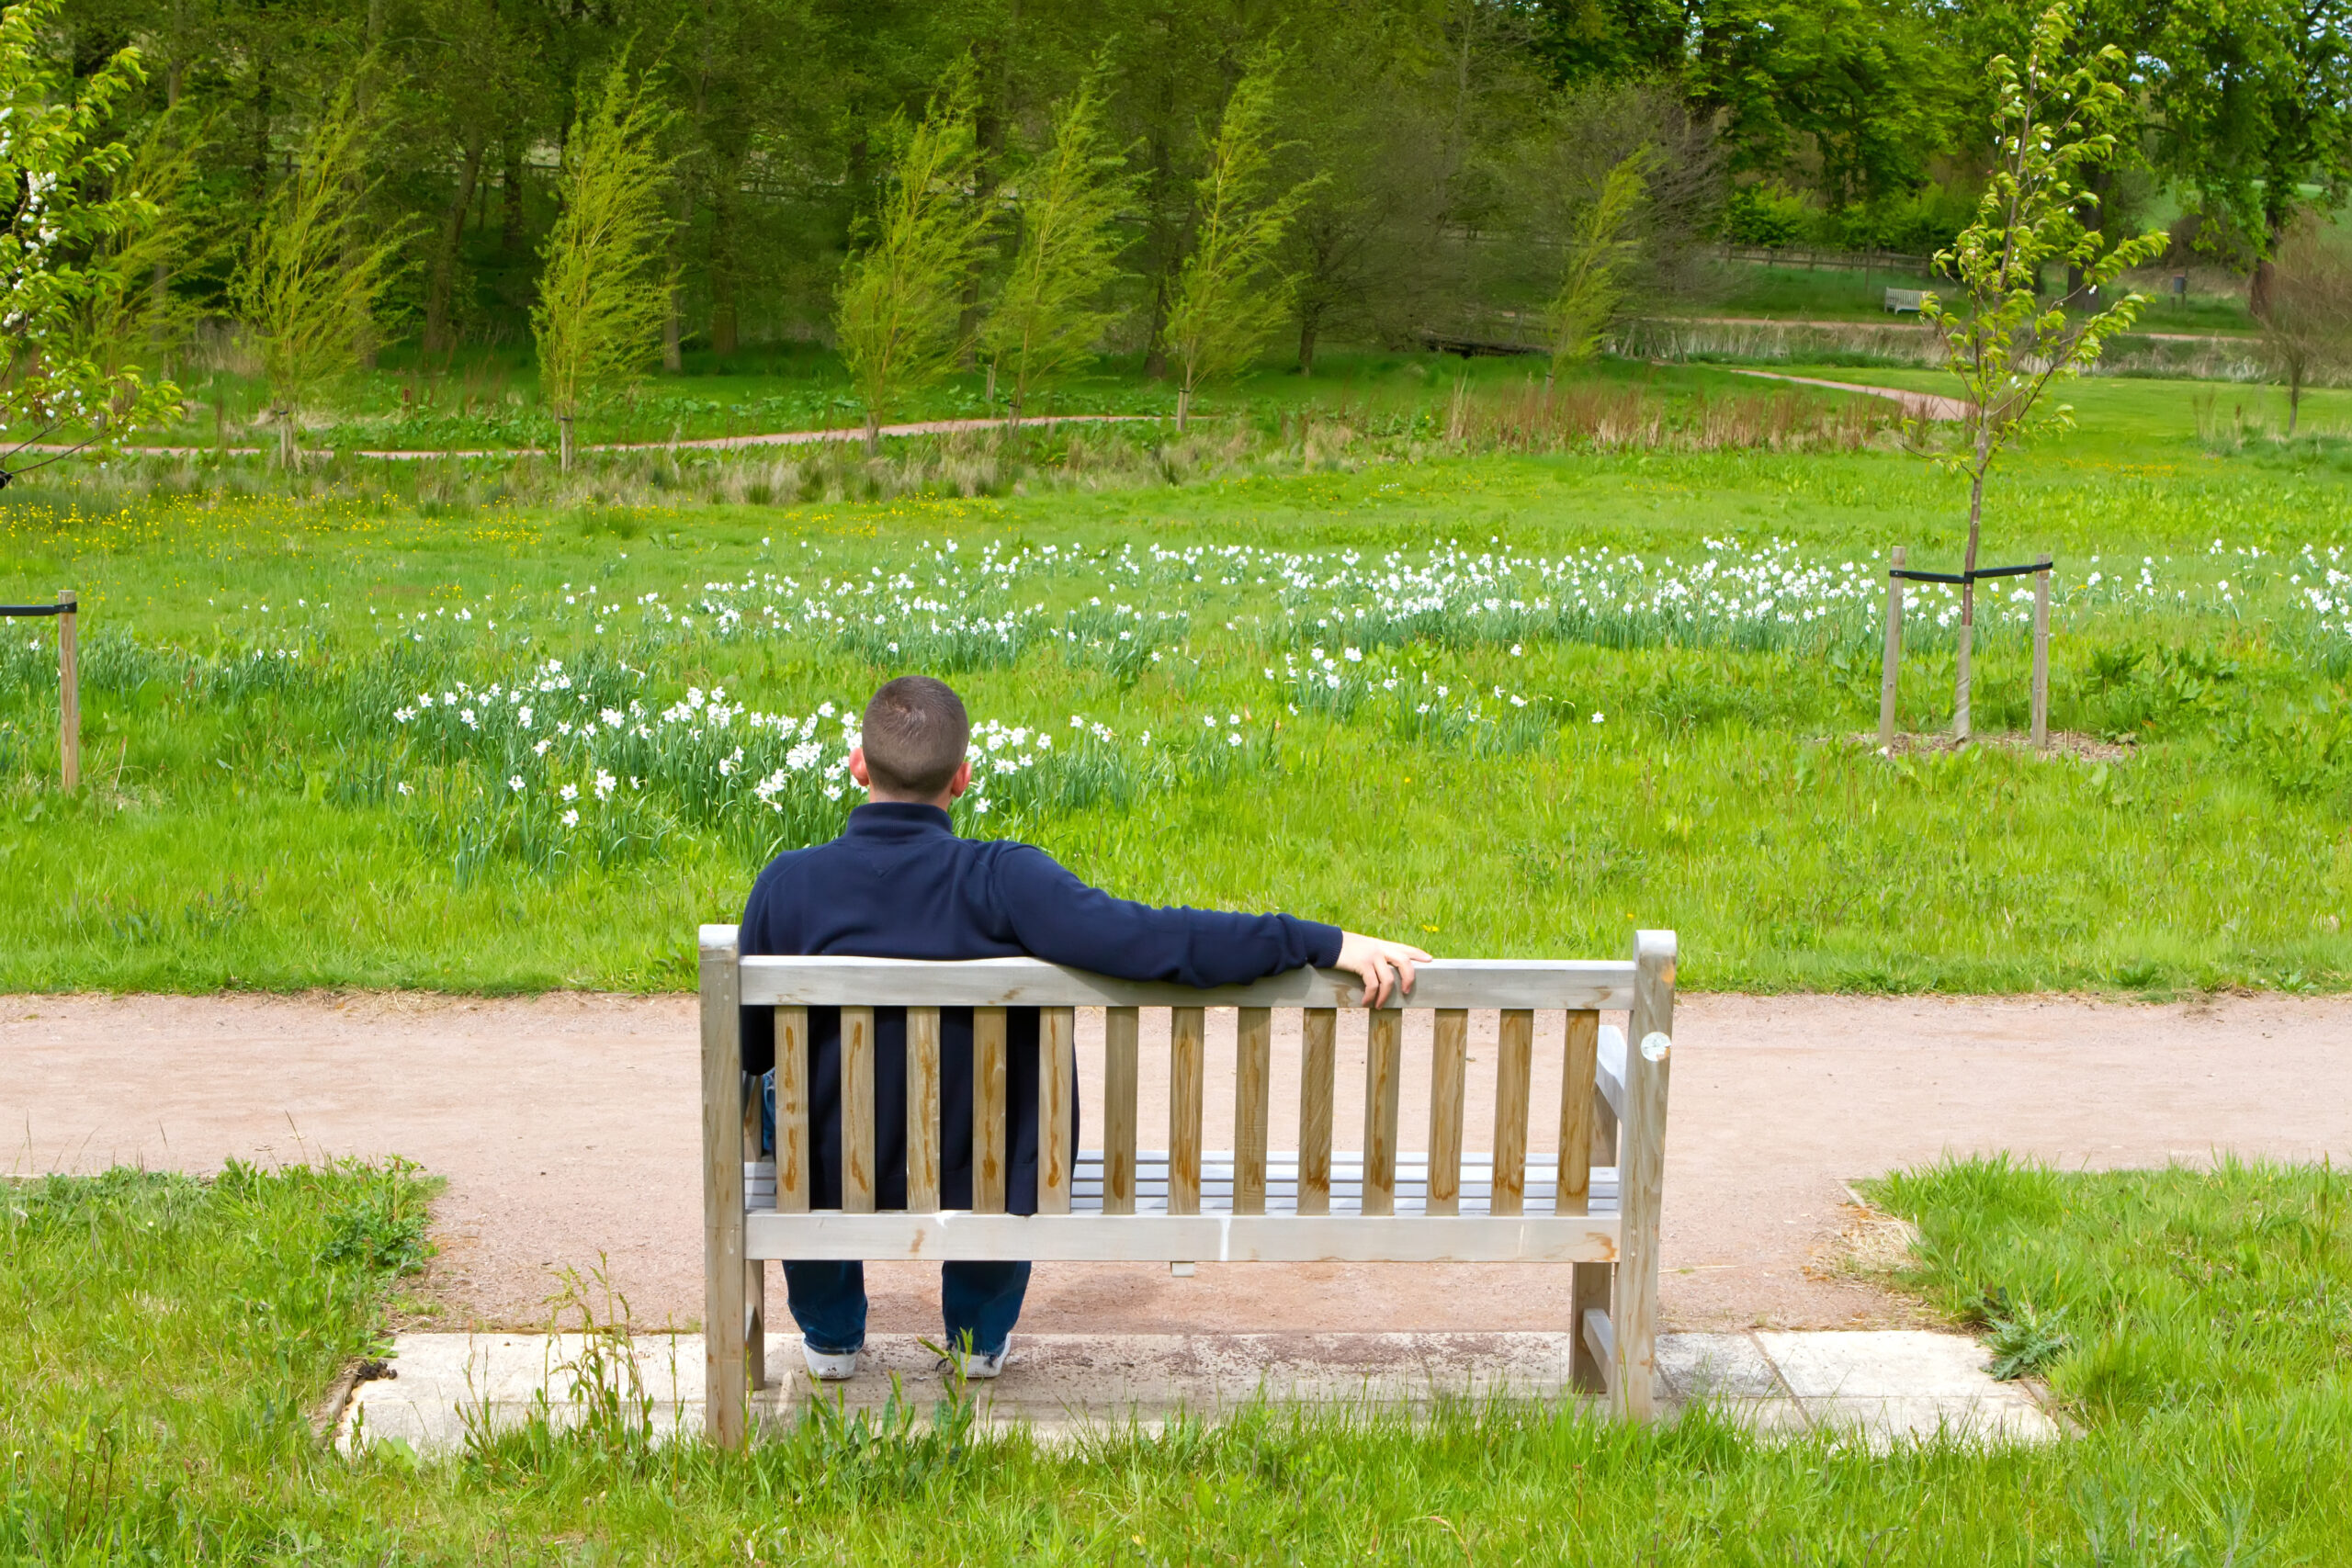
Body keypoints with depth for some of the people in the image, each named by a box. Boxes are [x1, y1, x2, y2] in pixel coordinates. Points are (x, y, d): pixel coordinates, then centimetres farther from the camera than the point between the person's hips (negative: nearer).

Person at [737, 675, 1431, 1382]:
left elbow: (747, 1051, -4)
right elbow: (1145, 939, -33)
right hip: (978, 1187, -1)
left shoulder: (788, 885, -17)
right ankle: (980, 1337, 43)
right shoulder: (998, 878, -23)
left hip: (830, 1184, 1)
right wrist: (1326, 944, -28)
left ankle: (830, 1336, 48)